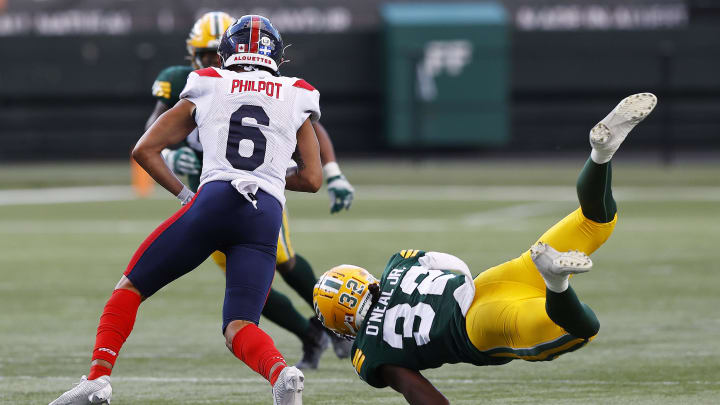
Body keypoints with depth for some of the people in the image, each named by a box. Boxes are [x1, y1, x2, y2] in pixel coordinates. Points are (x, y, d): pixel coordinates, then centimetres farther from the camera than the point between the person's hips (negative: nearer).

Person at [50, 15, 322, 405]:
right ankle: (281, 373, -29)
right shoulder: (296, 98, 19)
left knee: (130, 286, 14)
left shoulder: (209, 88, 18)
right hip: (266, 216, 1)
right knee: (239, 327, 3)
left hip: (213, 201, -1)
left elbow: (144, 150, 17)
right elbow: (312, 179, 17)